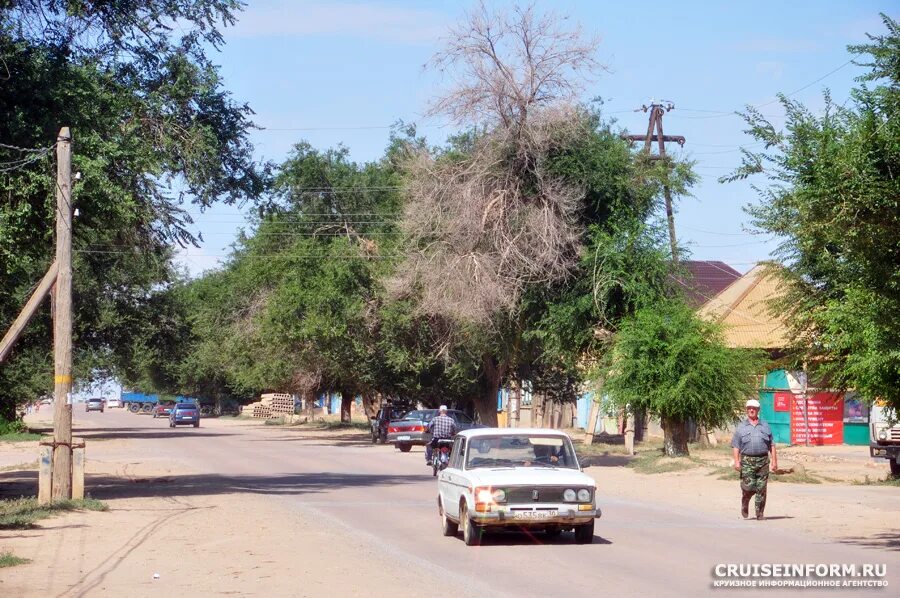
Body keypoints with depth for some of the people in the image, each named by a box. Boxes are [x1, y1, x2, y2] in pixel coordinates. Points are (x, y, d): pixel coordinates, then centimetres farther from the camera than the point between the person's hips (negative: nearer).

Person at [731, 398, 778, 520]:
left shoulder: (765, 426, 14)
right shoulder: (741, 426, 8)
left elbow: (771, 444, 14)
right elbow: (735, 445, 4)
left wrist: (774, 460, 6)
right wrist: (736, 461, -7)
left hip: (763, 461, 2)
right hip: (747, 461, -2)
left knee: (761, 489, -1)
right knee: (749, 487, -9)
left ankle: (760, 513, 5)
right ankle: (745, 503, 20)